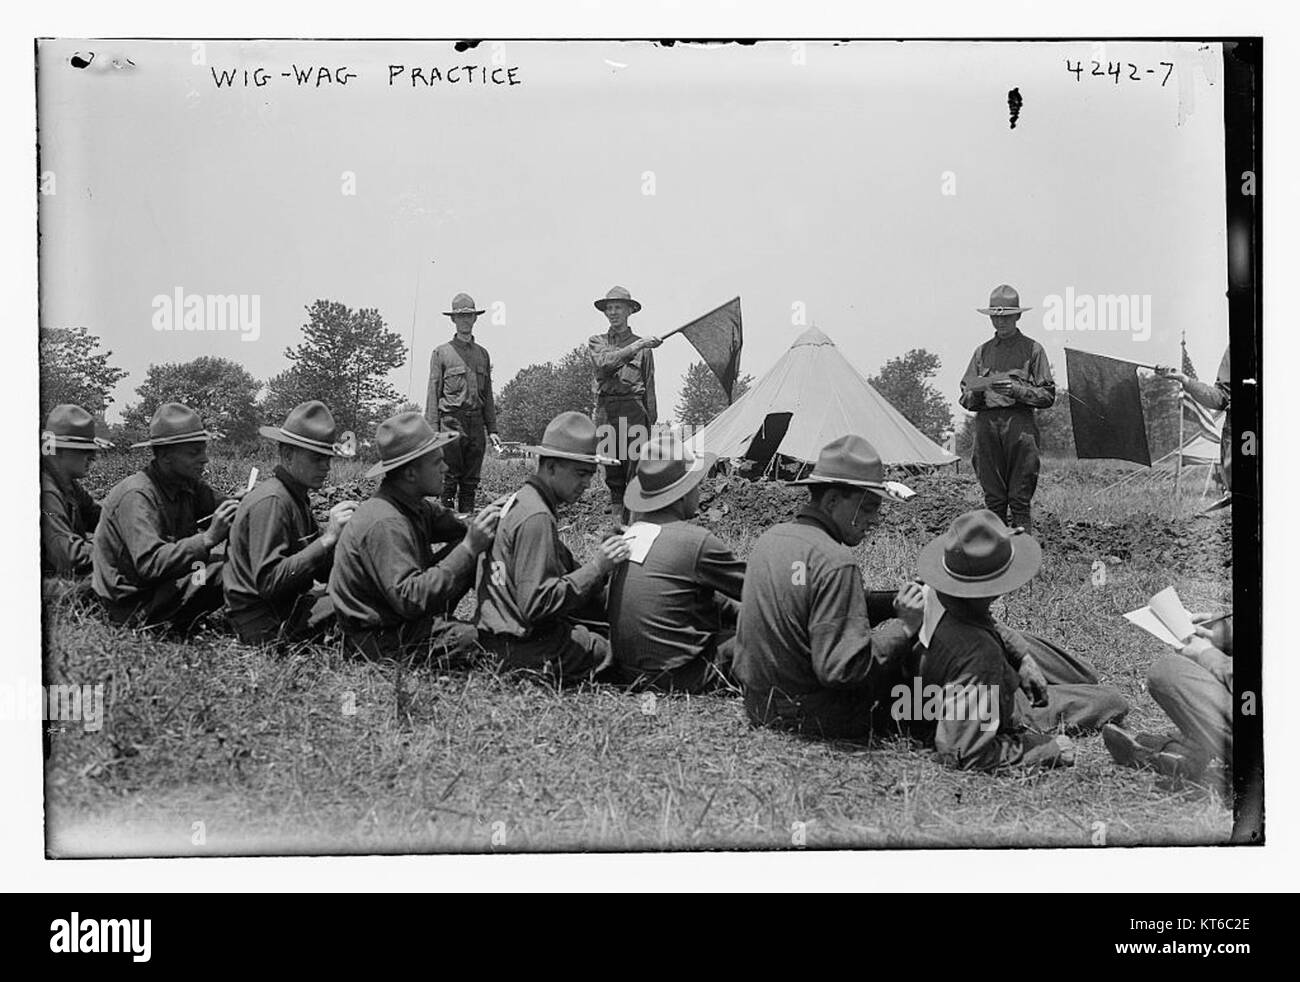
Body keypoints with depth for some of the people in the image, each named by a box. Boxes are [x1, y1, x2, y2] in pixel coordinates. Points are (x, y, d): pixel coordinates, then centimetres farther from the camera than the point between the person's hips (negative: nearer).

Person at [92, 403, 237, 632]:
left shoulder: (188, 485, 4)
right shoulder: (136, 496, -22)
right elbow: (149, 565, -33)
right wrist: (208, 539, -39)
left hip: (167, 584, 9)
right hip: (134, 607, -9)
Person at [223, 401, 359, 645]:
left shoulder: (296, 497, 13)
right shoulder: (271, 502, -17)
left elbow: (322, 571, 11)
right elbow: (269, 582, -26)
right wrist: (328, 538, -26)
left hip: (288, 607, 10)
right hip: (267, 628, -10)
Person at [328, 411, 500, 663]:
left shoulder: (414, 506, 2)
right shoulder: (384, 524, -28)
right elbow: (409, 599, -34)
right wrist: (469, 549, -35)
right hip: (378, 640, -10)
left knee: (467, 551, 5)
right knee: (470, 639, -28)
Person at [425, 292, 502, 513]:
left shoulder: (482, 353, 15)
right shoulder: (441, 352, 2)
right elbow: (433, 393, -1)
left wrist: (492, 429, 11)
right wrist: (433, 430, -8)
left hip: (477, 423, 4)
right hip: (451, 422, -4)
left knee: (471, 481, 6)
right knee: (450, 479, -5)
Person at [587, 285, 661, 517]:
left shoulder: (642, 346, 10)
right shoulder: (596, 342, 12)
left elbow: (649, 386, 11)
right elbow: (605, 362, -11)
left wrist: (651, 422, 5)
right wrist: (636, 346, -20)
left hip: (633, 409, -1)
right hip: (606, 410, 2)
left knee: (635, 469, -8)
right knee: (612, 471, 5)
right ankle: (616, 517, 13)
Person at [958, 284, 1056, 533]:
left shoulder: (1032, 349, 8)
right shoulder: (982, 351, 17)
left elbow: (1048, 395, 3)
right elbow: (965, 399, 15)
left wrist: (1017, 389, -11)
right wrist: (977, 393, -8)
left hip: (1019, 422, -3)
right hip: (986, 423, 3)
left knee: (1020, 500, -5)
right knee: (993, 500, 3)